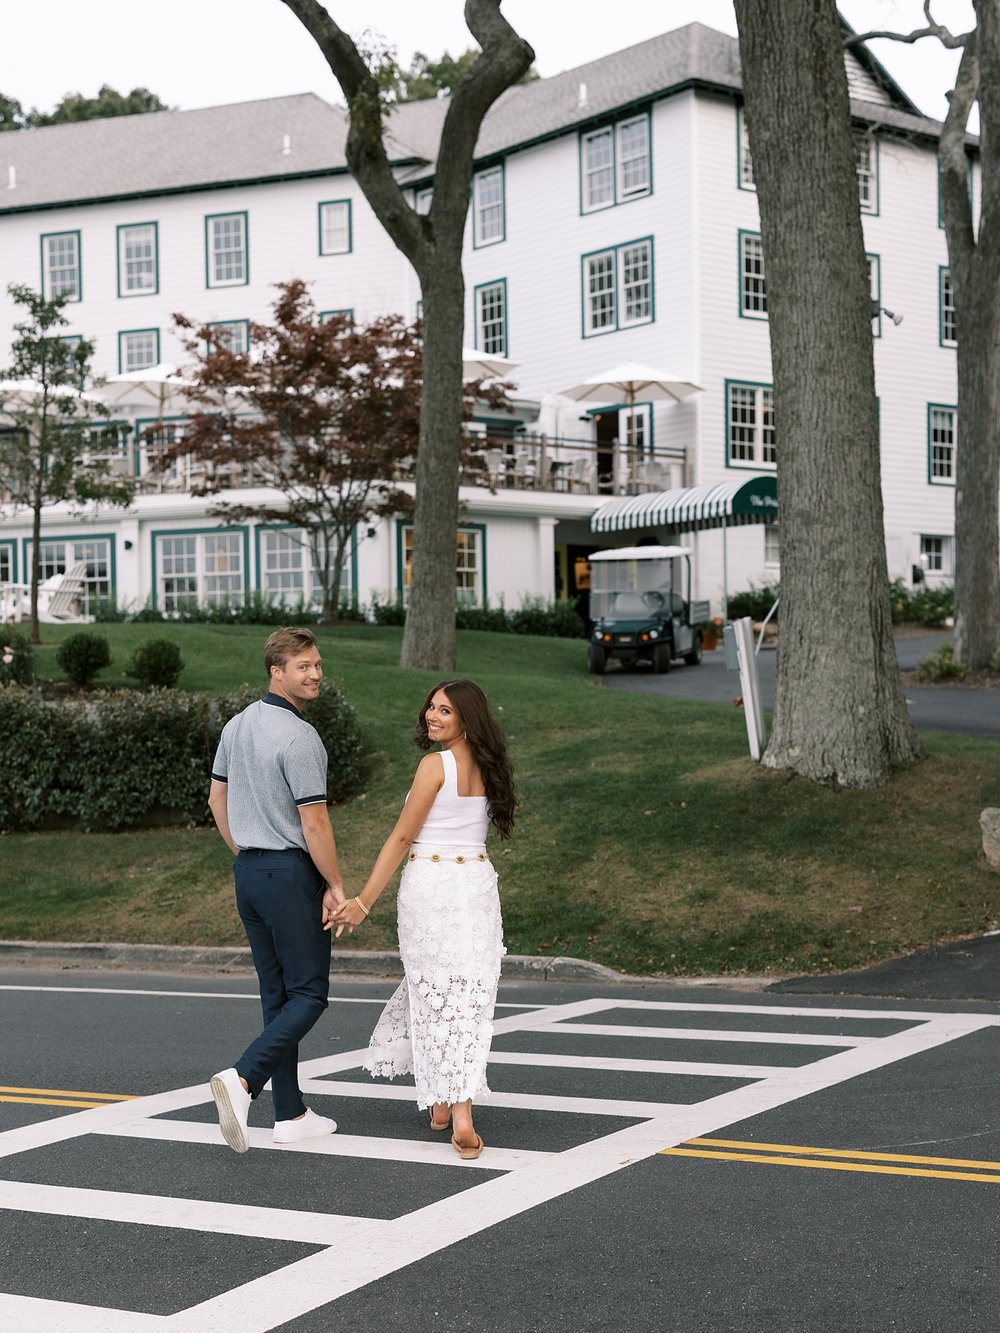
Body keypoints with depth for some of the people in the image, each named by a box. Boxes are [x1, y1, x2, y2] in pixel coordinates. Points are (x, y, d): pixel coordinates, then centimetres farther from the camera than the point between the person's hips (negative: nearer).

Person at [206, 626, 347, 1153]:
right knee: (309, 994, -1)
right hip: (291, 873, -8)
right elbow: (314, 824, -18)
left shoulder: (236, 726, 8)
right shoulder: (300, 738, -18)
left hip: (248, 872, 9)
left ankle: (290, 1114, 16)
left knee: (278, 993, 12)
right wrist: (336, 886, -8)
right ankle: (242, 1080, -18)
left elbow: (217, 800, 17)